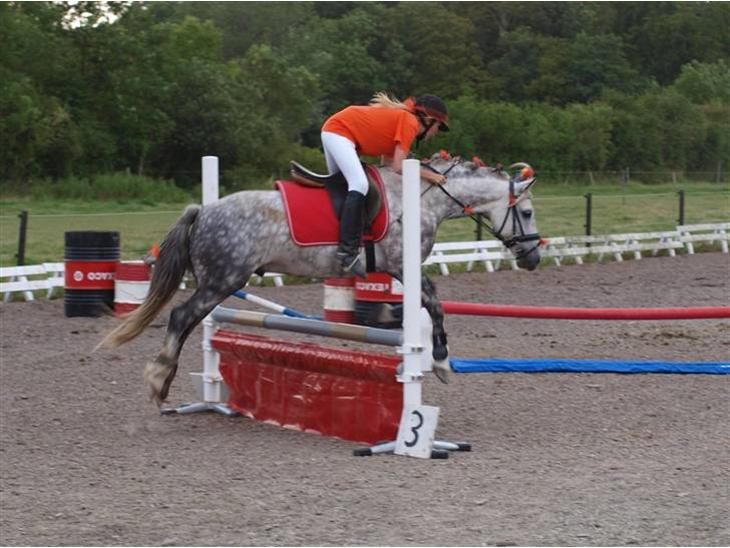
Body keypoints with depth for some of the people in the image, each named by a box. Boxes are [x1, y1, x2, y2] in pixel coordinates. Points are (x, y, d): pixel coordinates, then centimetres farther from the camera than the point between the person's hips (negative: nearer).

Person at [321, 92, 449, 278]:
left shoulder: (400, 117, 18)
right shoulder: (410, 123, -10)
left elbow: (388, 165, 15)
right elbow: (398, 167, -17)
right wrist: (427, 175, -6)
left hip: (332, 131, 11)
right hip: (339, 131, -11)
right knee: (359, 184, -23)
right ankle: (347, 250, -30)